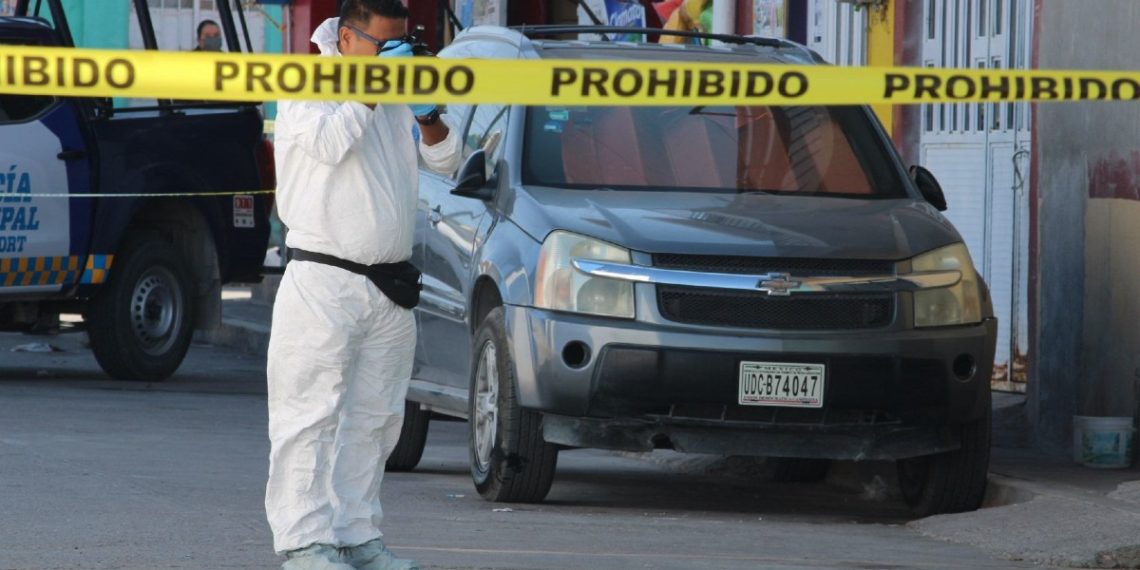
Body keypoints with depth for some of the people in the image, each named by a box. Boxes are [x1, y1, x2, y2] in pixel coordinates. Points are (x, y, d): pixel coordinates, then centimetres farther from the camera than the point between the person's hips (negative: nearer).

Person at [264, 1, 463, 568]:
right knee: (312, 416, -9)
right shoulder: (307, 91, -3)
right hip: (323, 281, -7)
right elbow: (330, 143, -22)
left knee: (372, 418, 10)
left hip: (389, 286, 7)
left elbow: (447, 159, 12)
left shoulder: (395, 98, 15)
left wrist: (427, 113, -5)